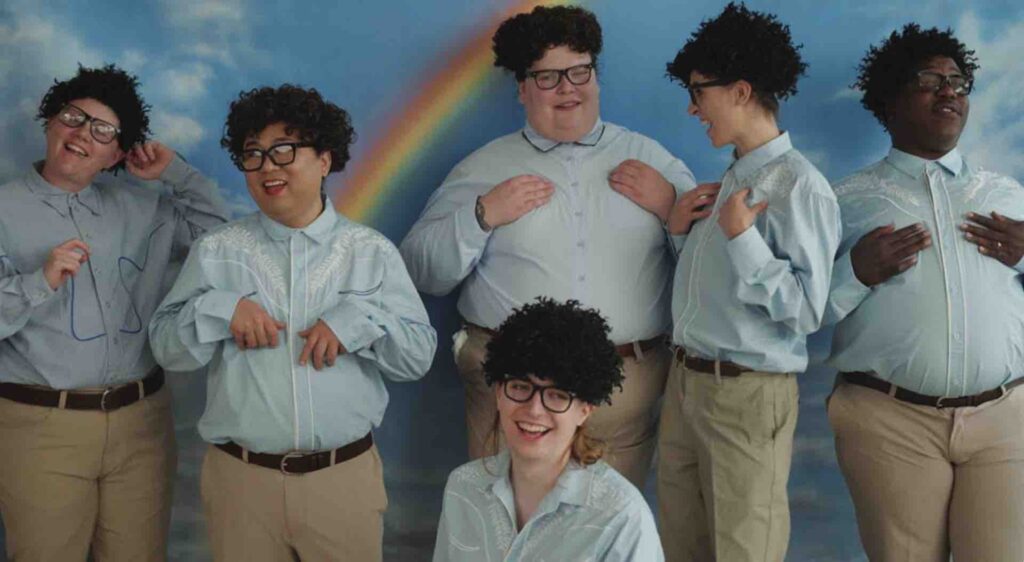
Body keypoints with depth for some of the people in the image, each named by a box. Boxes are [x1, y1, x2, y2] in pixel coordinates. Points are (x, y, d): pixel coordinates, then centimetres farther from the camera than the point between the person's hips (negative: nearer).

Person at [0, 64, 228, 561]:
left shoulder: (138, 209, 12)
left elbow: (219, 231, 13)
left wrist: (173, 172, 6)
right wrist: (41, 282, -20)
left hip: (141, 421, 4)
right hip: (41, 427, -3)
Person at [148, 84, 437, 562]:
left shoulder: (371, 252, 1)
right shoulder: (216, 252, 4)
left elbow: (419, 355, -1)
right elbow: (166, 348, 4)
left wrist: (359, 319, -17)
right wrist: (219, 310, -13)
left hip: (344, 479, 0)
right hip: (241, 479, 1)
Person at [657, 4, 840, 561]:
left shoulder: (799, 186, -14)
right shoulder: (728, 180, 12)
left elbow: (806, 310, -18)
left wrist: (741, 236, -22)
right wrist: (681, 229, 3)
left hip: (747, 395, -8)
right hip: (686, 383, 8)